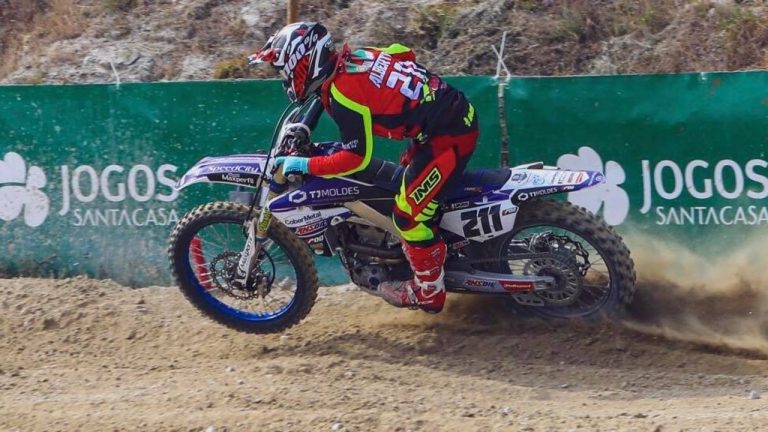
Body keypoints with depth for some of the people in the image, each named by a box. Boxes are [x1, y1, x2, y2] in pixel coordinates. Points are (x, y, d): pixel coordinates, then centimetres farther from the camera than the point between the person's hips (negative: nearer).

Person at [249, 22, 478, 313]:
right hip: (459, 115, 10)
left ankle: (429, 292, 9)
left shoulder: (343, 90, -20)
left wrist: (306, 165, -9)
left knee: (411, 213, -2)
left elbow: (357, 157, -19)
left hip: (447, 137, -10)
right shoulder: (354, 58, 5)